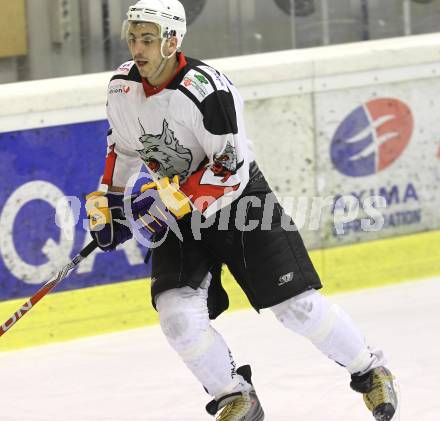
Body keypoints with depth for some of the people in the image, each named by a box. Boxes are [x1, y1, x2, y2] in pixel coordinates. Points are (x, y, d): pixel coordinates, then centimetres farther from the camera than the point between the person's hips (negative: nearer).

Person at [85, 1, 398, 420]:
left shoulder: (207, 89, -27)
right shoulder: (122, 87, -6)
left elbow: (232, 170, -26)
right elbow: (122, 148, 15)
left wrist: (173, 199, -31)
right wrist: (107, 203, 12)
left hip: (237, 198, -5)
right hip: (179, 212, 5)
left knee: (296, 305, -5)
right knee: (178, 315, -14)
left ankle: (369, 371, 17)